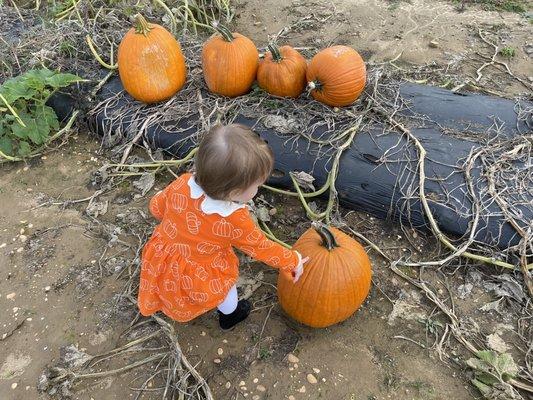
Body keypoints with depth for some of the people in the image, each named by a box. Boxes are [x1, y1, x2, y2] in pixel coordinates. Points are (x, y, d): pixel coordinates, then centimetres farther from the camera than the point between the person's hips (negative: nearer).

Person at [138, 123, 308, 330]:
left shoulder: (182, 183, -23)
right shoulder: (234, 221, -34)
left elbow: (157, 207, -4)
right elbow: (260, 247, -18)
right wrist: (292, 261, -1)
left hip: (159, 263, 5)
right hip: (195, 279, -4)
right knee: (226, 281, 27)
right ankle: (230, 315, 55)